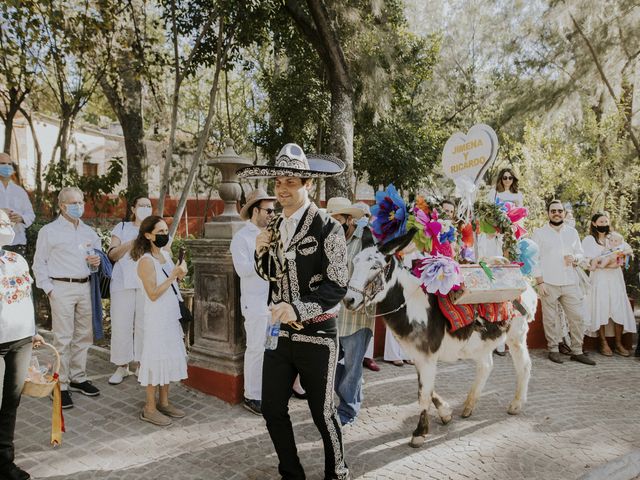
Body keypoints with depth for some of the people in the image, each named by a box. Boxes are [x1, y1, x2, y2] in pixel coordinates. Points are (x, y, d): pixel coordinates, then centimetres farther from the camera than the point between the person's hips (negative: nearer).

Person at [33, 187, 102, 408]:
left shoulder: (90, 232, 16)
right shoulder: (49, 231, 2)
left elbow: (99, 256, 23)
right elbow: (39, 263, 0)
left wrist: (97, 262, -2)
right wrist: (49, 289, -9)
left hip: (85, 287, 5)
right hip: (62, 288, -5)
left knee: (84, 336, 10)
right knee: (63, 339, -5)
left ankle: (78, 378, 22)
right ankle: (61, 385, 3)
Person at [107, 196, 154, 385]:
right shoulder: (122, 228, 13)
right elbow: (112, 255, 3)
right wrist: (132, 242, -10)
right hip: (124, 282, 0)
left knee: (144, 324, -3)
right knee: (121, 324, -1)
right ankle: (122, 367, 10)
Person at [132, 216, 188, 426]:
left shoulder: (165, 255, 8)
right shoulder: (146, 261, -16)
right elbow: (153, 294, -19)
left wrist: (180, 275, -3)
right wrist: (173, 276, -20)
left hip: (171, 316, 8)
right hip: (157, 318, -8)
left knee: (169, 357, 14)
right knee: (155, 359, 0)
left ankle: (164, 402, 28)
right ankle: (150, 408, 13)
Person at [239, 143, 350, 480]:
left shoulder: (327, 228, -14)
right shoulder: (274, 227, 7)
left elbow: (337, 286, -17)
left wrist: (298, 308, -29)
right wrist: (261, 253, -4)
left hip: (316, 334, -6)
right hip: (279, 331, 6)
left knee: (322, 412, 8)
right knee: (272, 409, 12)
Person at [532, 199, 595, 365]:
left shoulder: (572, 232, 13)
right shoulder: (539, 233, 2)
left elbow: (581, 254, 17)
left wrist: (574, 258, -8)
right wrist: (539, 282, -10)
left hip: (570, 283, 4)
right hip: (548, 283, -3)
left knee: (577, 316, 3)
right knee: (551, 319, 2)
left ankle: (577, 351, 14)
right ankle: (553, 350, 14)